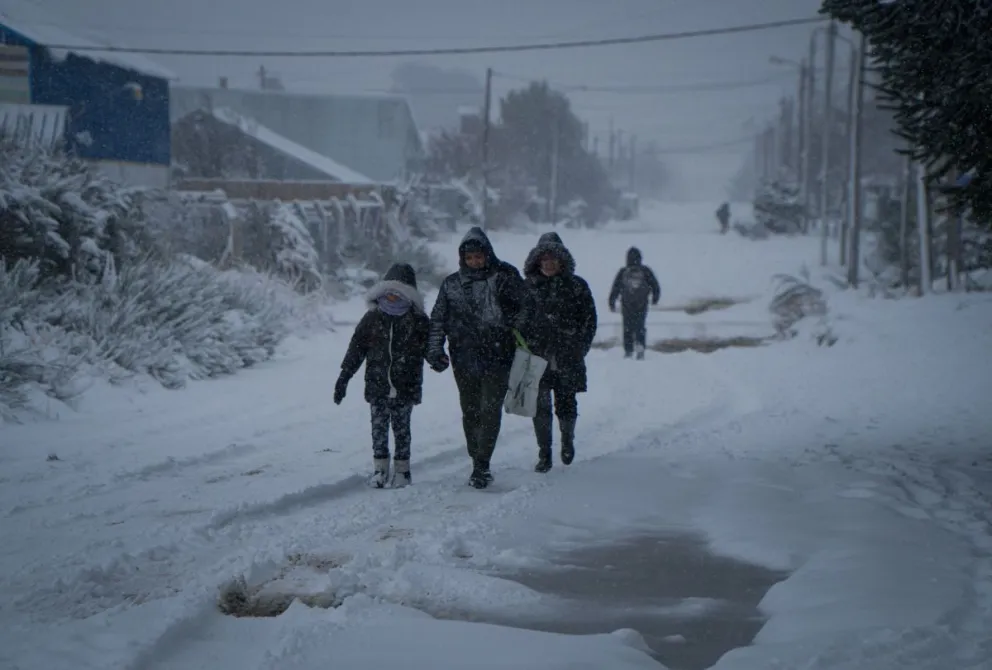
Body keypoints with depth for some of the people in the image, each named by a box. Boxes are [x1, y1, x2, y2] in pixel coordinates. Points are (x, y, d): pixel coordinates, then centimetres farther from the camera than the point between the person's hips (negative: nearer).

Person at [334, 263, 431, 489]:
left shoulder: (418, 321, 0)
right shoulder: (372, 318, 3)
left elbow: (428, 347, 3)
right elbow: (356, 349, 5)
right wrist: (343, 378, 3)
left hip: (405, 387, -1)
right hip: (377, 386, 1)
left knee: (401, 427, 4)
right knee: (379, 427, 3)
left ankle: (402, 468, 15)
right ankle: (380, 468, 12)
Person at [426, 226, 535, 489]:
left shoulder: (504, 278, 0)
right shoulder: (451, 284, 8)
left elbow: (526, 306, 5)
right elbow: (438, 319, 11)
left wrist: (516, 331, -6)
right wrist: (435, 350, -1)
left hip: (497, 357, -3)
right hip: (464, 359, 3)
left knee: (490, 410, -9)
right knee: (470, 413, 8)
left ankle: (482, 465, -7)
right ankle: (477, 463, 18)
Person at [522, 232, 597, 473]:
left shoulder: (576, 286, 2)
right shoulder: (528, 287, 5)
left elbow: (589, 320, 5)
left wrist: (578, 349, -2)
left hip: (567, 360, 0)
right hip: (537, 357, 1)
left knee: (566, 405, 3)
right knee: (540, 405, -3)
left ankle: (567, 439, 33)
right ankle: (544, 455, 7)